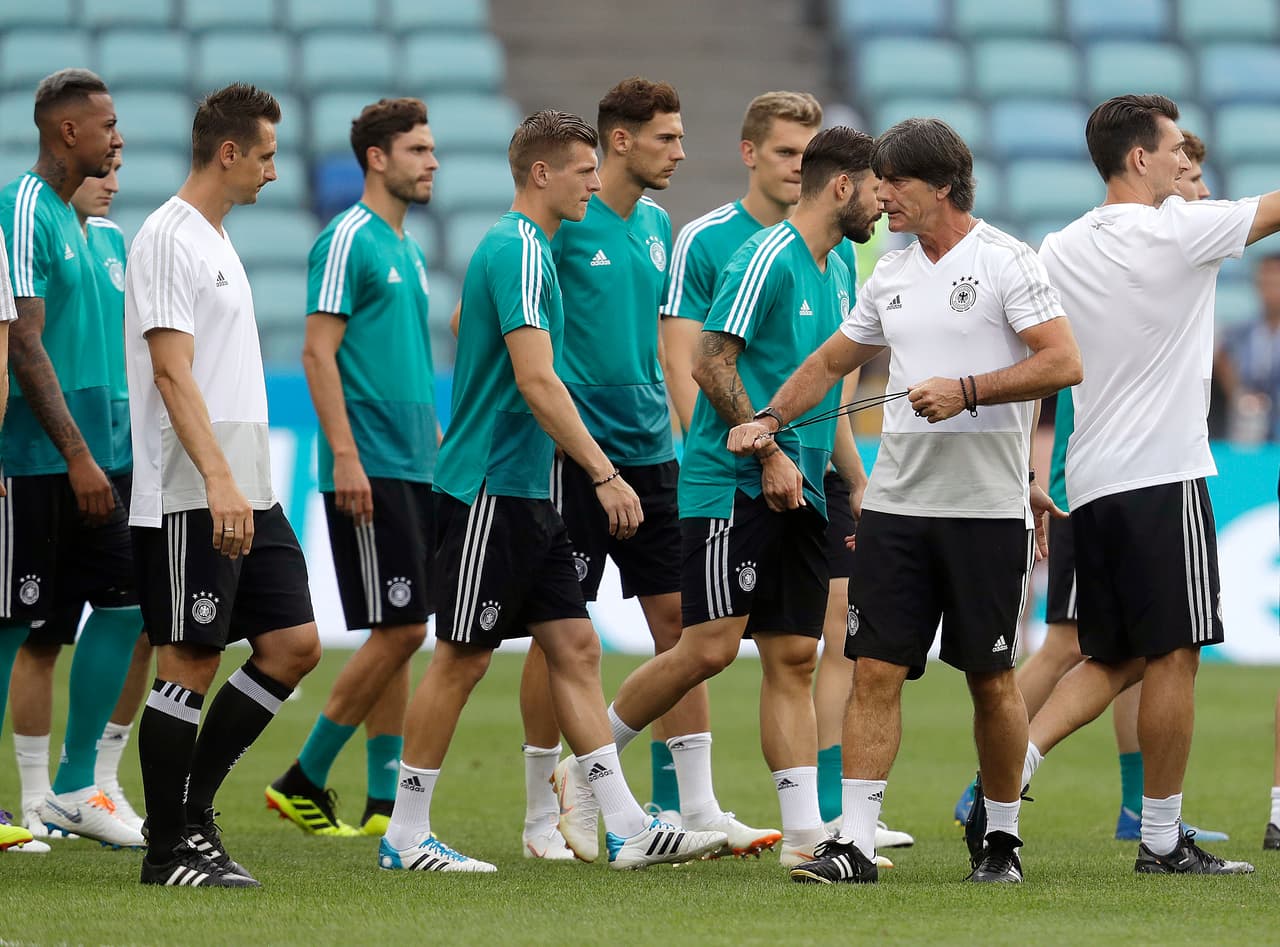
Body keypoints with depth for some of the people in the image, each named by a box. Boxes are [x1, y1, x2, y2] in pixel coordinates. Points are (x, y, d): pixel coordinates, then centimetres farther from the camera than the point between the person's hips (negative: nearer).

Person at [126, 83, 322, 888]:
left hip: (249, 496, 9)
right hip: (191, 500, -9)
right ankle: (171, 847, 3)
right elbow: (172, 375, -19)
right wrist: (219, 482, -26)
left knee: (295, 646, 5)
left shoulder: (218, 240, 18)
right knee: (190, 662, -4)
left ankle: (192, 809, 13)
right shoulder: (168, 240, -12)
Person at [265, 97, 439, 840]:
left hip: (416, 470, 9)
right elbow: (319, 351, -14)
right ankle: (303, 782, -1)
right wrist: (344, 455, -19)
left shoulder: (409, 250, 17)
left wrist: (439, 445, 20)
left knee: (401, 636, 7)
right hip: (370, 471, -9)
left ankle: (384, 804, 9)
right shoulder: (348, 241, -9)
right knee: (399, 629, -10)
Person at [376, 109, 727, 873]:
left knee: (575, 646, 6)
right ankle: (406, 836, 3)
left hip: (524, 494, 10)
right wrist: (605, 474, -24)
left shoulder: (522, 249, 15)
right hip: (490, 489, -10)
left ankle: (628, 827, 4)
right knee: (462, 658, -4)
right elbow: (536, 381, -24)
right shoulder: (519, 252, -16)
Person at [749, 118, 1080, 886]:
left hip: (988, 506, -5)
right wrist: (771, 419, 16)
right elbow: (832, 361, 27)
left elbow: (1064, 362, -15)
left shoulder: (1005, 261, -6)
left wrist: (967, 390, -20)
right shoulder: (891, 276, 14)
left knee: (991, 677, 3)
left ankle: (1004, 840, 18)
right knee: (876, 671, -3)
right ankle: (856, 843, -4)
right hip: (897, 501, 5)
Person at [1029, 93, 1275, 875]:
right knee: (1173, 656, -1)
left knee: (1116, 659, 13)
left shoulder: (1059, 252, 8)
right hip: (1163, 474, -7)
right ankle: (1163, 839, 2)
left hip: (1090, 485, 7)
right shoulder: (1180, 231, -10)